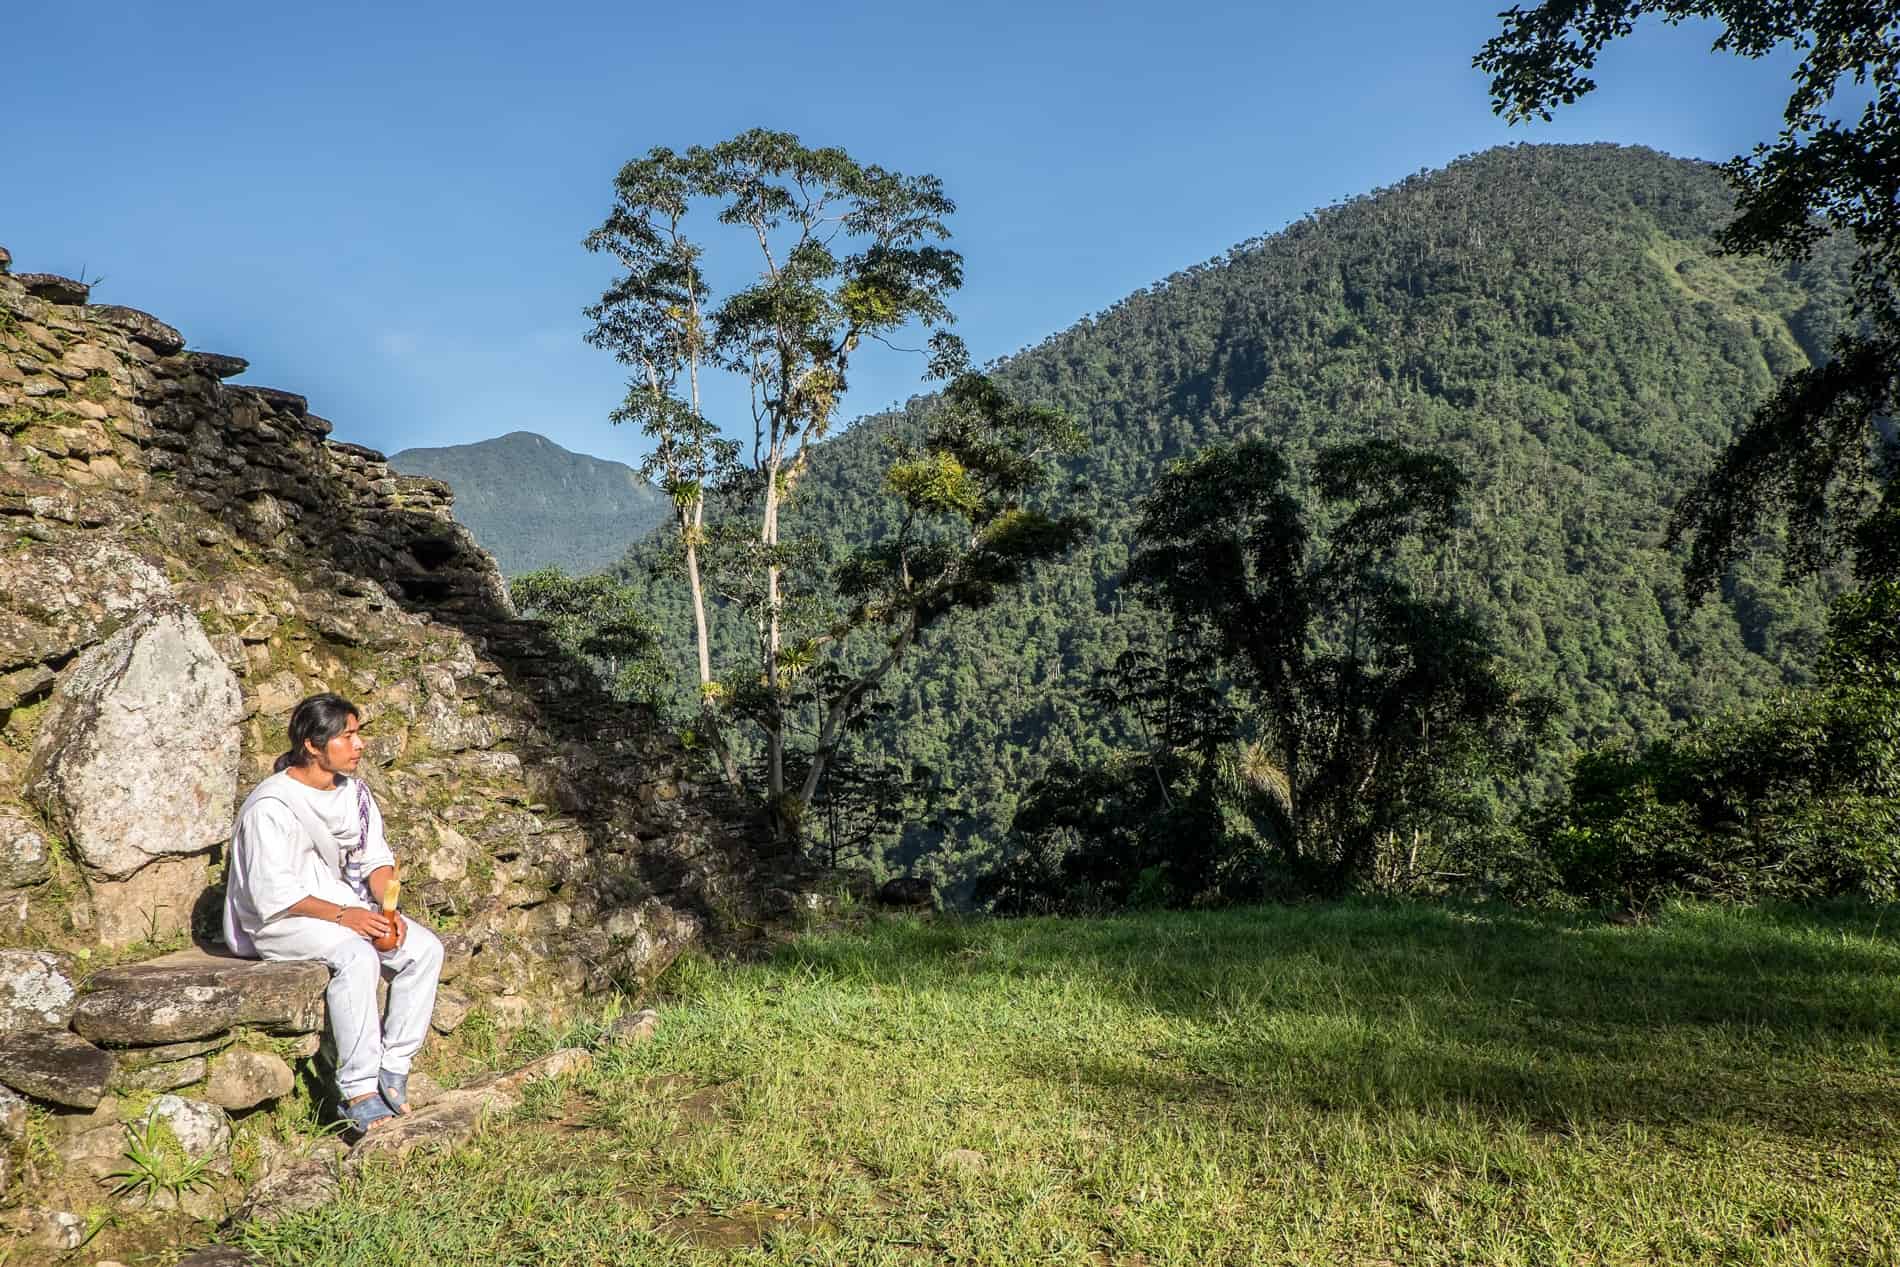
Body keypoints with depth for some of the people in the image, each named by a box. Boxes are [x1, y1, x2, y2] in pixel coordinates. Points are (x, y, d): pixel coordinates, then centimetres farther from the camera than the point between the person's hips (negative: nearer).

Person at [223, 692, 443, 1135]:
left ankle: (393, 1070, -11)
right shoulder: (271, 806, -17)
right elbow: (274, 893, -20)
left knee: (425, 948, -15)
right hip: (280, 919, -7)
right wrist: (342, 916, -26)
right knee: (357, 956, -35)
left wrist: (387, 909, -10)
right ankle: (358, 1093, -31)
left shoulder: (354, 792, 6)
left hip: (349, 907, 7)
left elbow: (377, 859, 8)